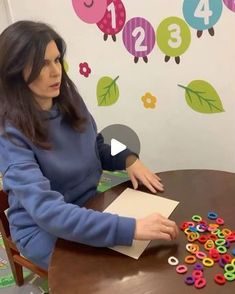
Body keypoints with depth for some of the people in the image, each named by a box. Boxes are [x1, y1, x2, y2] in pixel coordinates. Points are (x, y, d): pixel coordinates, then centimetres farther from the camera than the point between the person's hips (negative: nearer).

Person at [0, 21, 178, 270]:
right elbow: (46, 211, -35)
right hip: (43, 231, -5)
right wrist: (131, 228, -42)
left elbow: (97, 147, 10)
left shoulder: (69, 99, -6)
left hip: (89, 207, 5)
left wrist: (128, 159, -12)